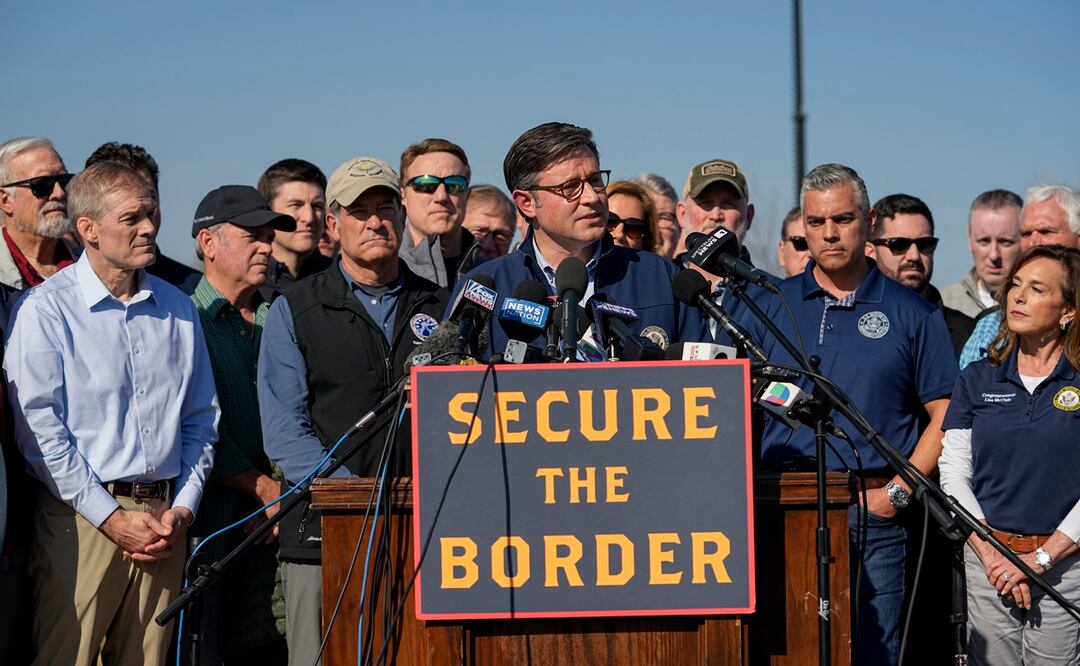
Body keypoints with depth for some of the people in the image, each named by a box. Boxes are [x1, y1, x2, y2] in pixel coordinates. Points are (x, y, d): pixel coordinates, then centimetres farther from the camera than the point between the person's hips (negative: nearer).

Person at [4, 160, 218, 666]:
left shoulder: (178, 308, 13)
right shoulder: (45, 310, -3)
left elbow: (201, 420, 16)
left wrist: (182, 509, 2)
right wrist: (113, 518, -11)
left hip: (165, 518, 5)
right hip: (80, 518, -4)